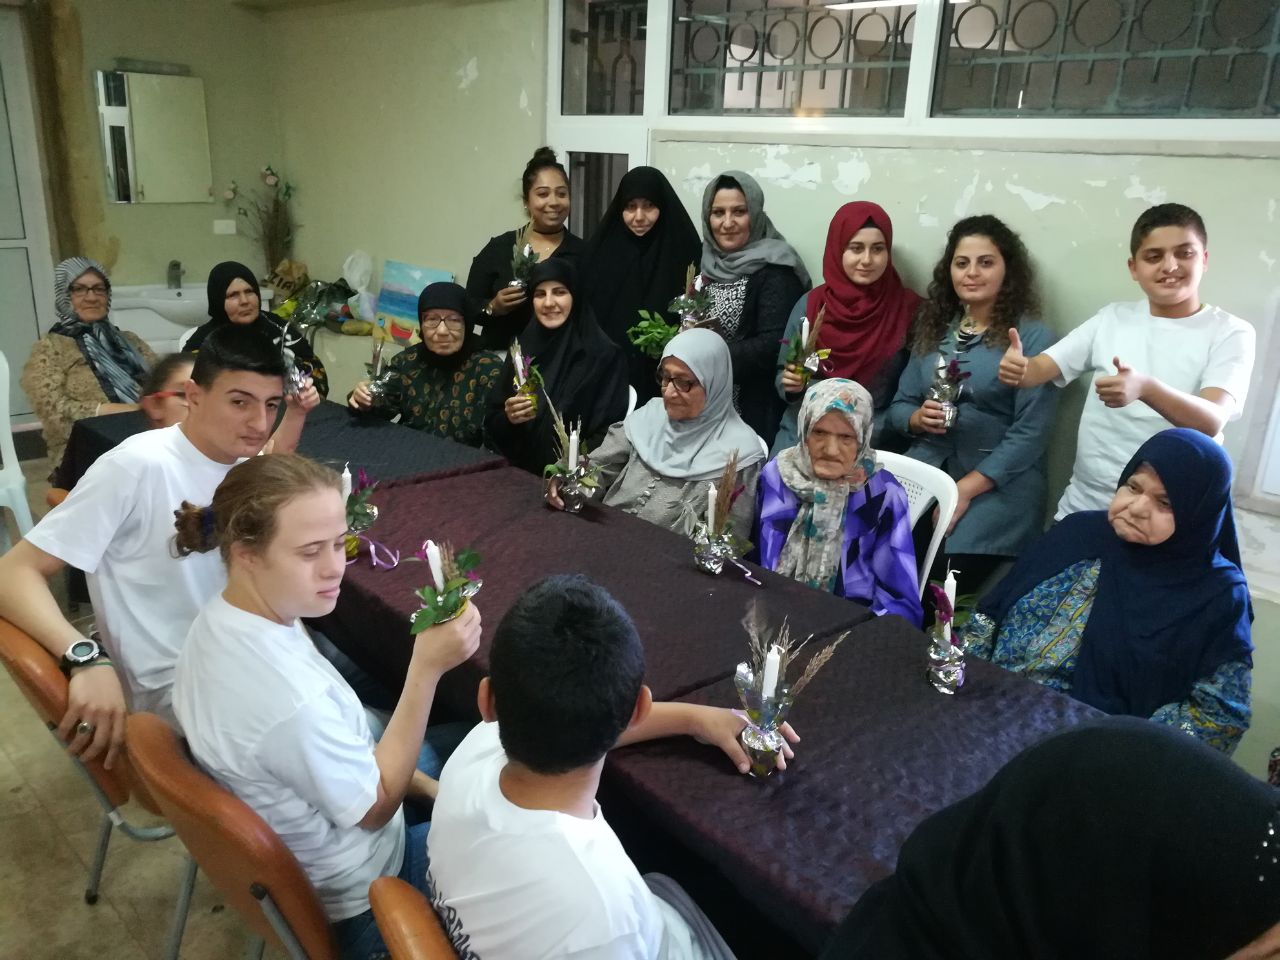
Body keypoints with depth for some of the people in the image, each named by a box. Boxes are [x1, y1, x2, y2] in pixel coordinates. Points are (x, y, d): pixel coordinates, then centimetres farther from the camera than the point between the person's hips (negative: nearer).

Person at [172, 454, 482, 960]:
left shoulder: (222, 618, -15)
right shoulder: (290, 697, -42)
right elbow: (376, 808, -23)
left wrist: (422, 783, 1)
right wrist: (427, 668, -30)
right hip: (351, 897, -7)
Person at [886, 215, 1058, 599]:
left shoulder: (1033, 337, -4)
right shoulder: (934, 329, 13)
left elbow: (1030, 433, -11)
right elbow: (899, 405, 15)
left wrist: (966, 490, -19)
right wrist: (918, 418, -10)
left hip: (998, 484, -4)